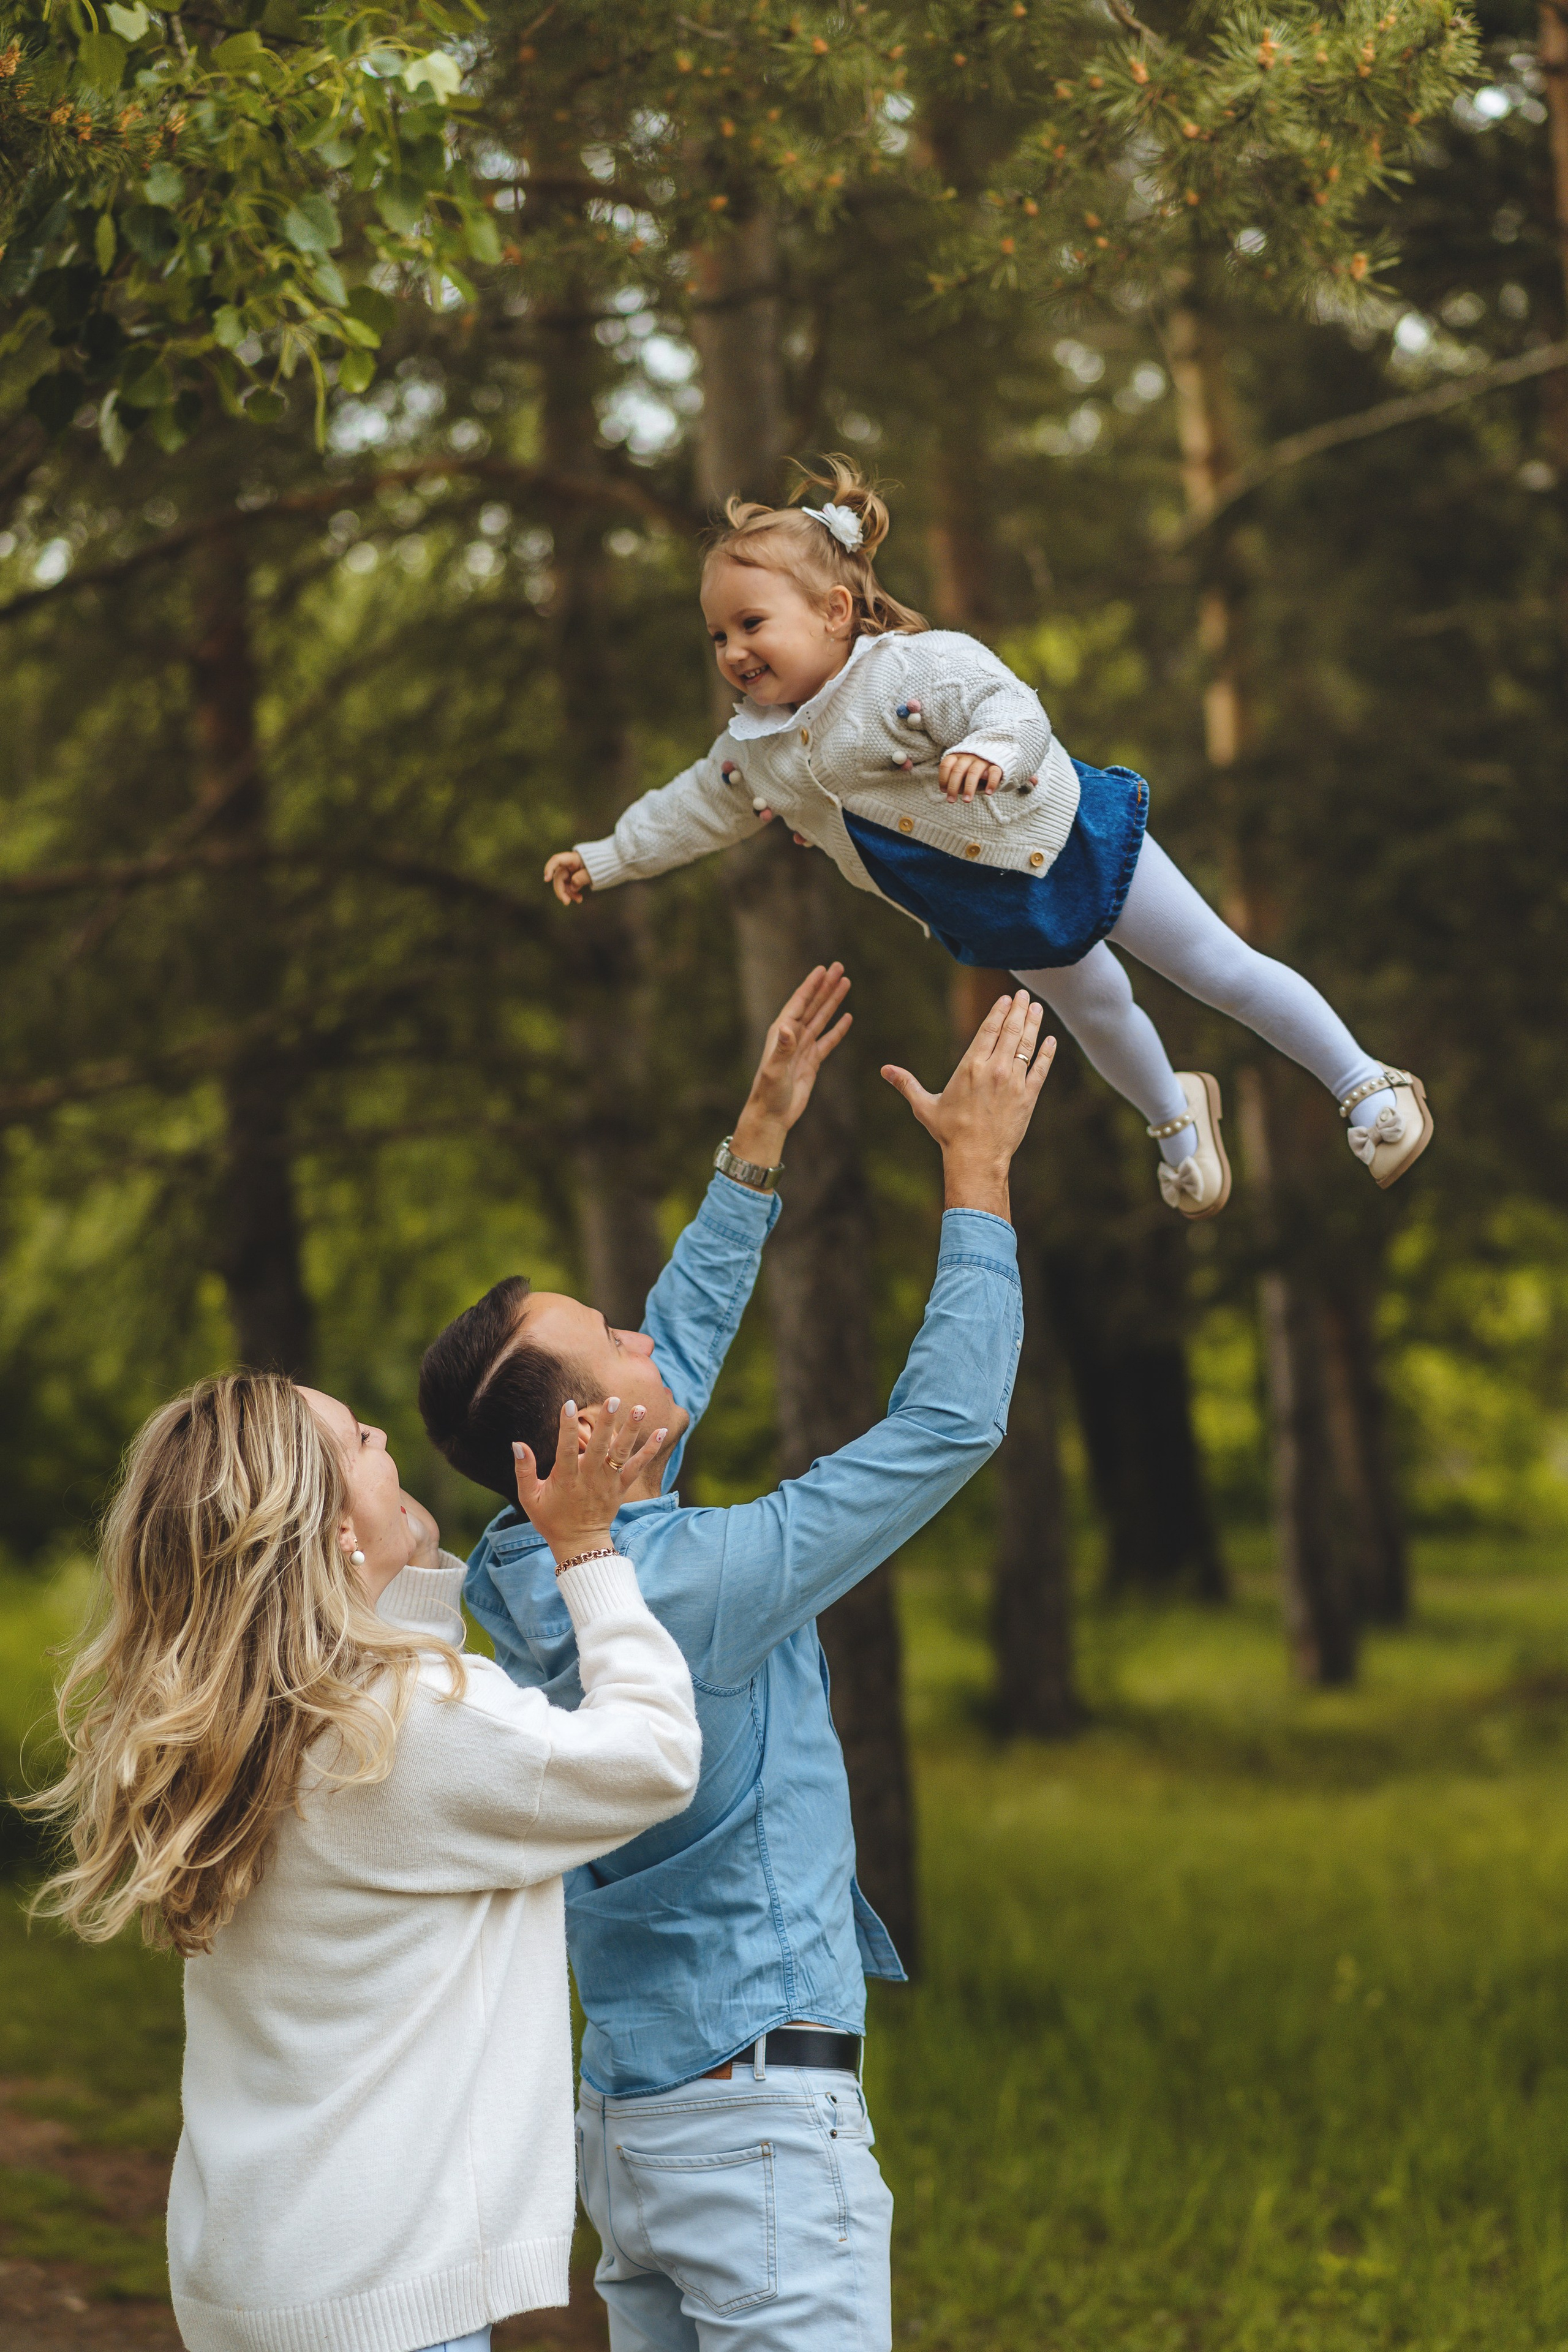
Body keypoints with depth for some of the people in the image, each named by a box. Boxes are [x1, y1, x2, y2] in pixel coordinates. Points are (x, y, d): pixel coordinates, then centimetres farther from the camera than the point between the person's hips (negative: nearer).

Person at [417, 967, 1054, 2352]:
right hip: (756, 2117, -9)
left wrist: (759, 1144, 23)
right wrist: (977, 1170, -8)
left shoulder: (527, 1579, 4)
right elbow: (949, 1423, -15)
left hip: (632, 2116, 9)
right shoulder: (688, 1583, -20)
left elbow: (681, 1352, 19)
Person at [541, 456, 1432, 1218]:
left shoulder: (916, 670, -31)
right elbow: (695, 809, 10)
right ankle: (1176, 1116, 53)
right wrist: (607, 859, 14)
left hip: (1060, 839, -7)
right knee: (1091, 1007, 25)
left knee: (1218, 967, -1)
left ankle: (1367, 1085, 9)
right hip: (993, 916, 7)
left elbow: (1017, 710, -42)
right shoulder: (755, 749, -7)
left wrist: (990, 749, -63)